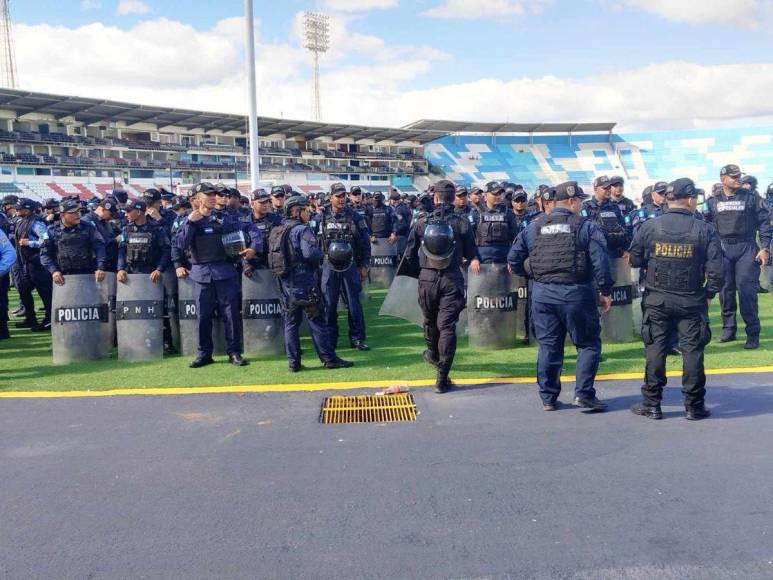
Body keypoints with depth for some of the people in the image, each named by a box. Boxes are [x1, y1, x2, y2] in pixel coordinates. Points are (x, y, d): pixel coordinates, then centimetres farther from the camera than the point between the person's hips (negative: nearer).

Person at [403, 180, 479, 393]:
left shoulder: (422, 222, -1)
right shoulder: (462, 223, -4)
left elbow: (409, 255, 4)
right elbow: (472, 256, -1)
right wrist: (473, 261, 22)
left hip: (427, 279, 2)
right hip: (452, 279, -2)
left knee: (430, 320, 23)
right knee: (447, 326, 0)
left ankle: (433, 355, 49)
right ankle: (442, 378, -1)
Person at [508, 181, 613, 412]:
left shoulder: (534, 226, 7)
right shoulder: (585, 226, -4)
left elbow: (514, 258, 9)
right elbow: (600, 262, -10)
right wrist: (605, 292, -1)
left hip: (542, 294, 4)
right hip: (576, 292, -3)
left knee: (548, 346, 11)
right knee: (588, 344, 10)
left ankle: (548, 398, 16)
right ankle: (583, 393, 4)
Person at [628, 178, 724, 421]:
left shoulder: (649, 226, -5)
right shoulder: (705, 230, -7)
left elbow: (635, 260, 1)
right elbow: (716, 270, -10)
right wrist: (709, 293, 6)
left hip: (656, 300, 1)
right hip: (692, 301, -1)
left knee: (655, 350, 8)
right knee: (692, 351, 8)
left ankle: (651, 405, 14)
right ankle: (694, 406, 17)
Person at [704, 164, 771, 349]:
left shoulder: (750, 198, 4)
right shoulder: (713, 202, 9)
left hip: (747, 248, -2)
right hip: (722, 249, 2)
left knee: (746, 289, -8)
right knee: (725, 290, 7)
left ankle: (753, 333, 0)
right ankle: (728, 328, 19)